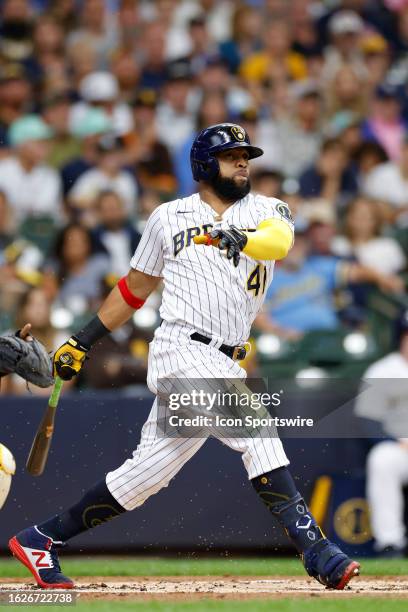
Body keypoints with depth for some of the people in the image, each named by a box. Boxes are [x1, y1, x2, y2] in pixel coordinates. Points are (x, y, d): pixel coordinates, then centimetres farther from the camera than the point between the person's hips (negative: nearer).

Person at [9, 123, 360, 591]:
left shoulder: (266, 211, 12)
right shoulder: (168, 217, 11)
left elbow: (280, 240, -13)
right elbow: (135, 287, 21)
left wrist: (243, 239, -35)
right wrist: (82, 342, 20)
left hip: (223, 366, 4)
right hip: (183, 351, -4)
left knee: (147, 473, 7)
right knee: (258, 432, -23)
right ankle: (313, 549, -27)